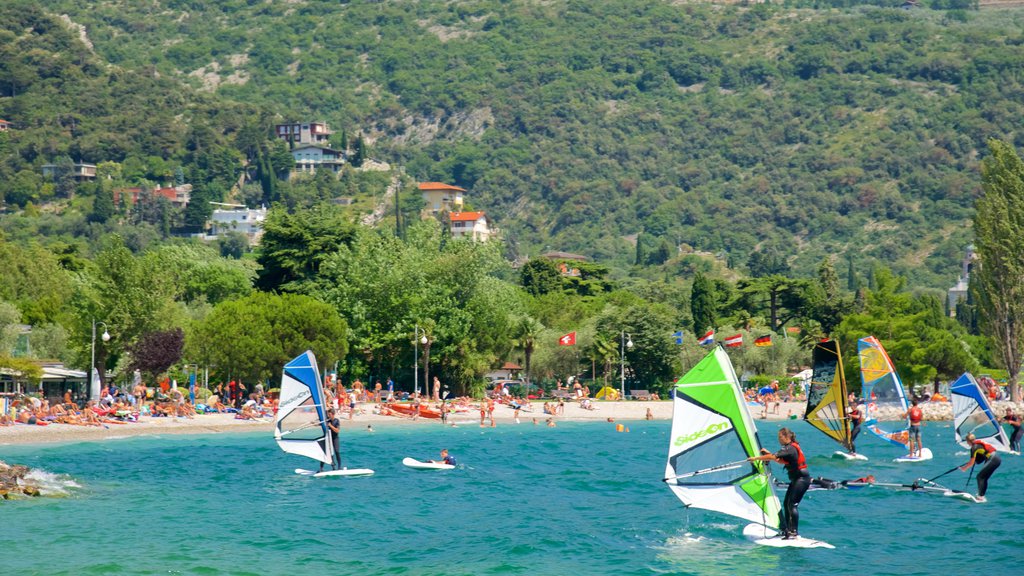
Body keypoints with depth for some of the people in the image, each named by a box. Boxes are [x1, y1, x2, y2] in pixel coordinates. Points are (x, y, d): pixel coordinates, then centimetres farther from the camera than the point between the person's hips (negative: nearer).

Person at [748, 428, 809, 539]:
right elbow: (782, 461, 23)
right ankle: (788, 530, 12)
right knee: (786, 504, 9)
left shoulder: (790, 448, -17)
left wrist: (755, 458, -18)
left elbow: (773, 457, -24)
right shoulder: (791, 447, 14)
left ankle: (795, 532, -13)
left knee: (792, 504, -13)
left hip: (802, 479, -10)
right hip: (796, 479, 10)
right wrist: (768, 453, 14)